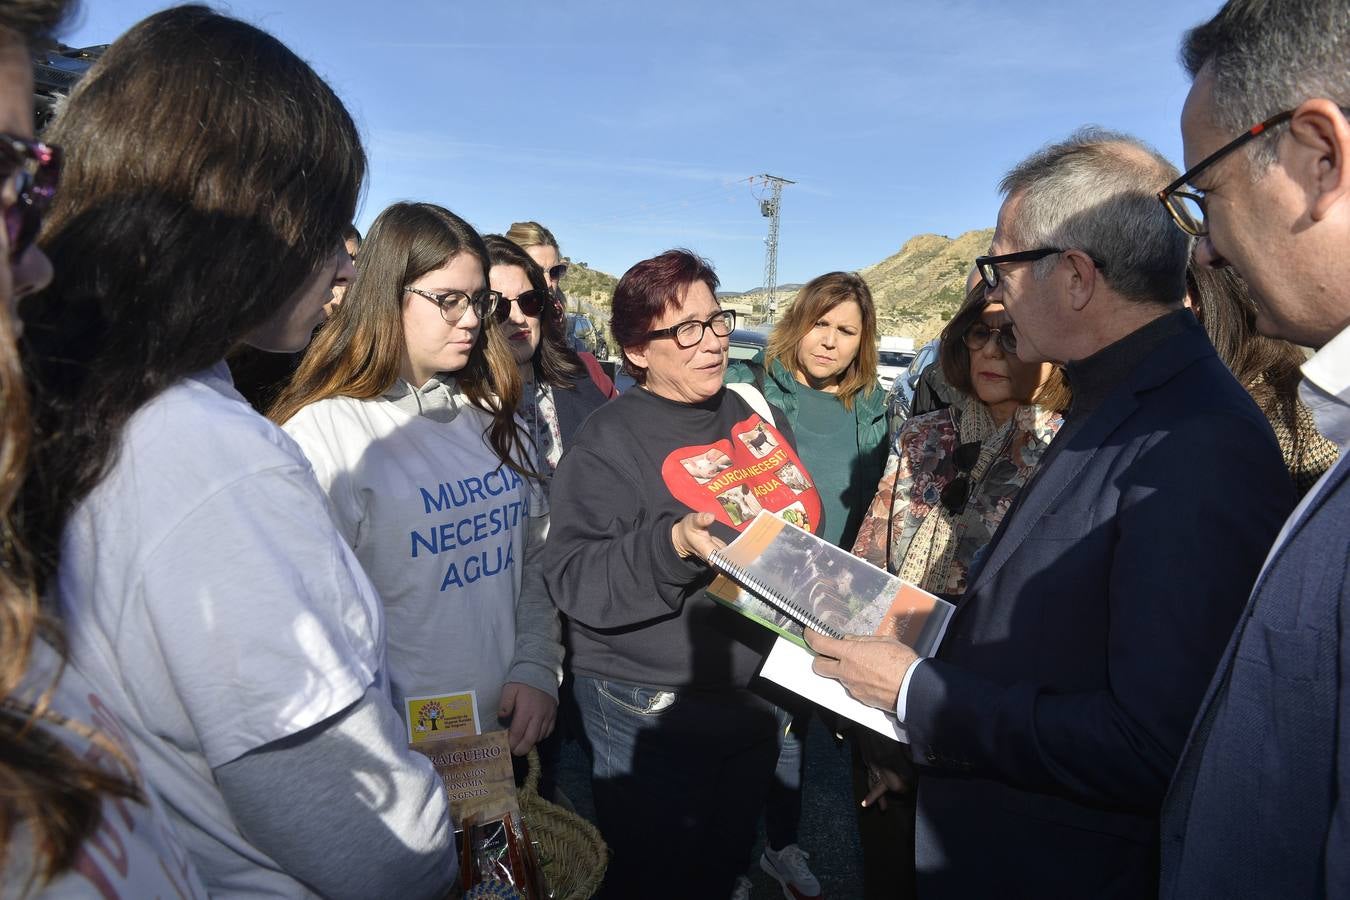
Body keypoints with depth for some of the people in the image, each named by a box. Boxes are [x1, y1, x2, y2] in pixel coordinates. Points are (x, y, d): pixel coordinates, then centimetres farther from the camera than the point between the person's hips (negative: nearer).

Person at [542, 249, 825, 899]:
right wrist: (674, 544, -34)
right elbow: (572, 577, -21)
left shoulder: (757, 411, 4)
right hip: (653, 714, -5)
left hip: (756, 694, 6)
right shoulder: (609, 441, -14)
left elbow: (798, 522, 18)